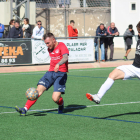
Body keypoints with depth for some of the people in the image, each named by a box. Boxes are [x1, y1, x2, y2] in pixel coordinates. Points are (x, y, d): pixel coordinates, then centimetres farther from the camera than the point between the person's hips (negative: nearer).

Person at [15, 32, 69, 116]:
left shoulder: (61, 46, -9)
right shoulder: (50, 49, 16)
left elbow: (65, 57, -27)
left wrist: (58, 64, -44)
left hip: (61, 74, -6)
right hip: (50, 72, 6)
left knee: (55, 98, -18)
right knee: (39, 90, -13)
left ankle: (61, 105, 18)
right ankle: (25, 109, -19)